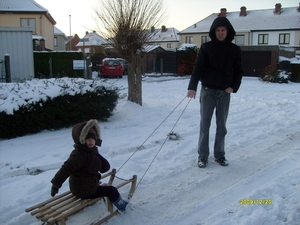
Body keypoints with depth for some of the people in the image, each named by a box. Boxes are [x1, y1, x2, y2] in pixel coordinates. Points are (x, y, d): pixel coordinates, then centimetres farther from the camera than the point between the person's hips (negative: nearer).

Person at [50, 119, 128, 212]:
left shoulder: (92, 151, 2)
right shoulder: (79, 154, -25)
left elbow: (105, 168, -1)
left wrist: (97, 156, -17)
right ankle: (122, 207, 23)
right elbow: (66, 168, -33)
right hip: (85, 191, -9)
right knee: (111, 190, 2)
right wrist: (56, 184, -41)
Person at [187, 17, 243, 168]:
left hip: (224, 92, 2)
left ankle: (219, 155, 21)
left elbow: (238, 71, 9)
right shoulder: (206, 47, -2)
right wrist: (192, 87, -23)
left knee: (222, 125, 9)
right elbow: (198, 68, -10)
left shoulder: (235, 50, 4)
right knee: (204, 124, 2)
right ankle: (202, 155, 11)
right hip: (208, 90, -2)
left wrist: (234, 87, -6)